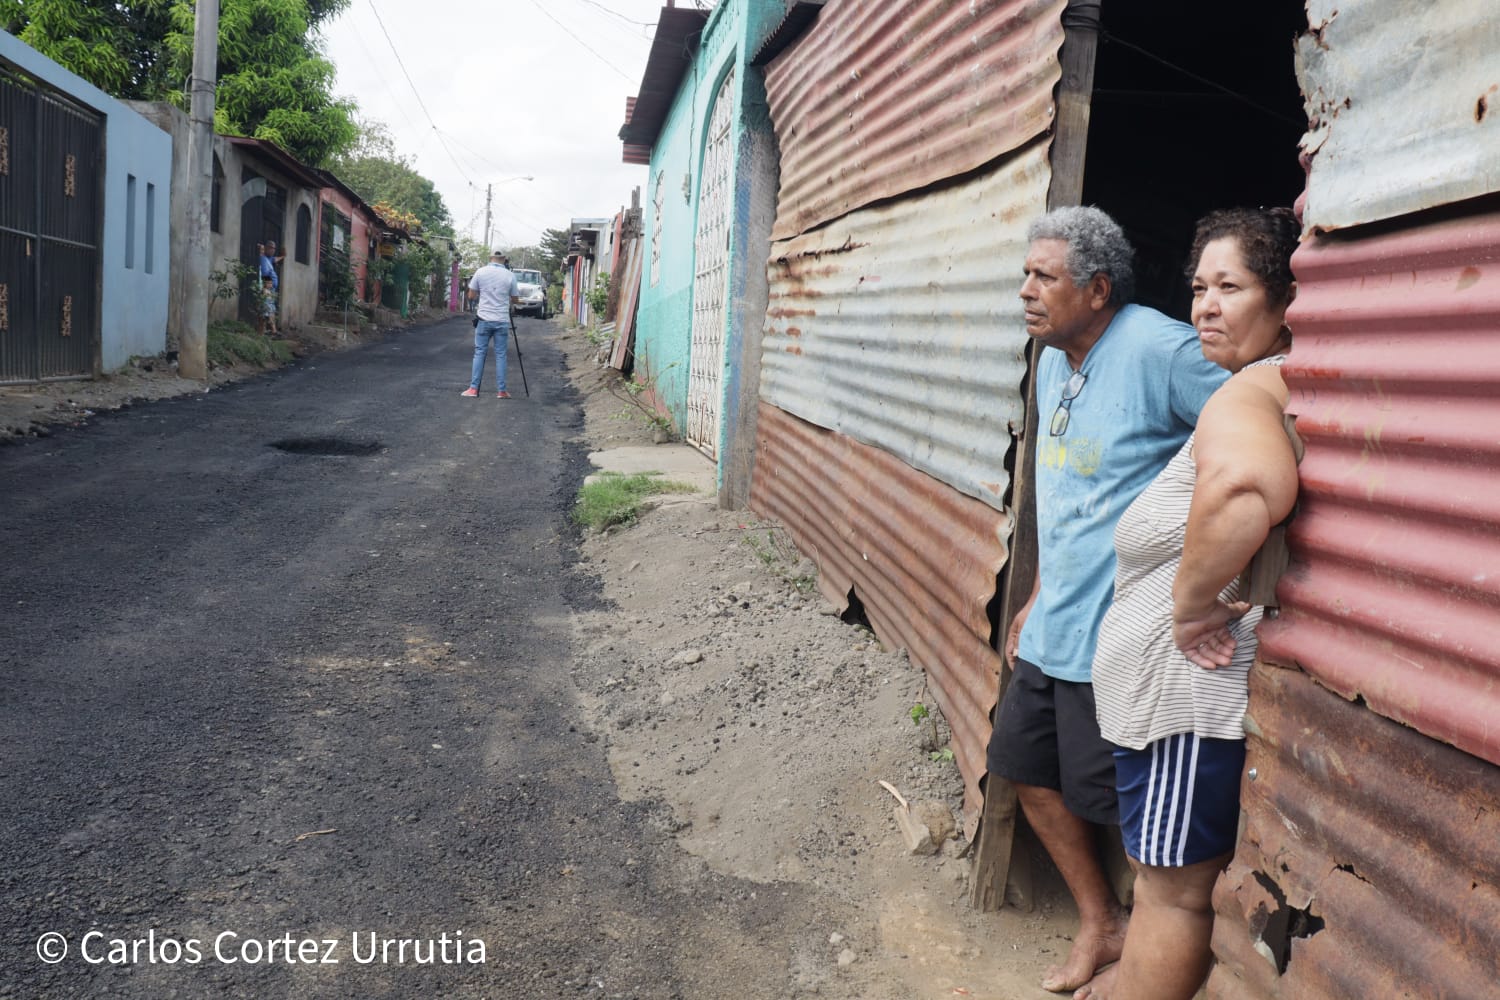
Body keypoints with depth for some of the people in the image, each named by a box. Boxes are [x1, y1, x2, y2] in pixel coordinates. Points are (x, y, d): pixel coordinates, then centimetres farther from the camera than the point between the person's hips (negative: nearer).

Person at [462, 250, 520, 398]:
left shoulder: (481, 272, -1)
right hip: (502, 321, 0)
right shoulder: (509, 275, -2)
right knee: (500, 355, 4)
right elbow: (514, 300, 6)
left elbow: (471, 295, 5)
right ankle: (501, 391, 4)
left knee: (479, 353, 5)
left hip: (484, 319, 0)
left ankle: (473, 388, 2)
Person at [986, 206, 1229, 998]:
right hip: (1054, 628, 9)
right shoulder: (1053, 364, 9)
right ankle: (1100, 925, 39)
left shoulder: (1156, 349, -20)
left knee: (1123, 806, 5)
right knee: (1030, 770, 18)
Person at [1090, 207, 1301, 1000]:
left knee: (1172, 887, 4)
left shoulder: (1247, 394, -20)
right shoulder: (1279, 386, 12)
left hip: (1193, 684, -10)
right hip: (1199, 686, 10)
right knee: (1174, 877, 23)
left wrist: (1193, 597, -28)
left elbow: (1245, 487, -43)